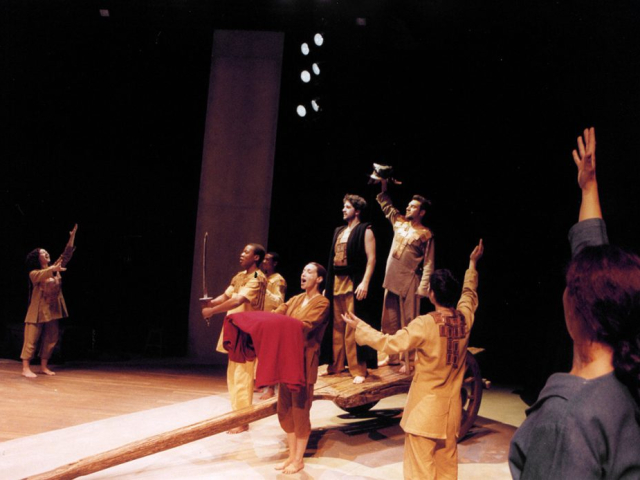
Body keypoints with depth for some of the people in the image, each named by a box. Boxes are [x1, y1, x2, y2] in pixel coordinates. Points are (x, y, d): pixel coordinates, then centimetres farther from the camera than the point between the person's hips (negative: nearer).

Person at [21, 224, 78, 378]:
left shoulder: (54, 269, 10)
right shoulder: (34, 273, -6)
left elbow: (66, 255, 7)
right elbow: (40, 275, -30)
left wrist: (72, 236, 0)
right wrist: (53, 269, -48)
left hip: (53, 310, 6)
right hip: (38, 311, -6)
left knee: (51, 339, 7)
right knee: (31, 340, -4)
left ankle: (44, 366, 17)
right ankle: (25, 368, -1)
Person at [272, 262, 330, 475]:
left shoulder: (322, 303, -5)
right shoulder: (295, 300, 16)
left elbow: (304, 326, -20)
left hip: (304, 360, -7)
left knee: (300, 409, -1)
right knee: (285, 408, 11)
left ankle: (299, 460, 12)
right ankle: (291, 455, 24)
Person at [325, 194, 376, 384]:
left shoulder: (365, 230, -3)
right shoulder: (339, 231, 18)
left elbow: (371, 258, -11)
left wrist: (365, 283, -20)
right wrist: (329, 283, 16)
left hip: (353, 284, -7)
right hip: (336, 283, 7)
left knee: (352, 328, -7)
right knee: (337, 326, 10)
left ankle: (358, 369, -1)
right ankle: (337, 364, 19)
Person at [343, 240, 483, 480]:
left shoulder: (426, 324, -18)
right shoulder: (464, 318, 0)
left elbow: (390, 343, -17)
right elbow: (469, 294, 21)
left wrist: (360, 327, -6)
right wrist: (473, 264, 35)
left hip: (426, 408, -6)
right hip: (451, 408, 6)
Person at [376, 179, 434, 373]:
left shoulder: (425, 234, -6)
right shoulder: (399, 222, 10)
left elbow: (428, 264, -9)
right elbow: (386, 205, 24)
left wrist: (423, 288, -15)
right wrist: (383, 186, 12)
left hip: (409, 282, -6)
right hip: (391, 280, 6)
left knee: (408, 323, 0)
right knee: (389, 322, 11)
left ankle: (410, 361, 8)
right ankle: (392, 355, 23)